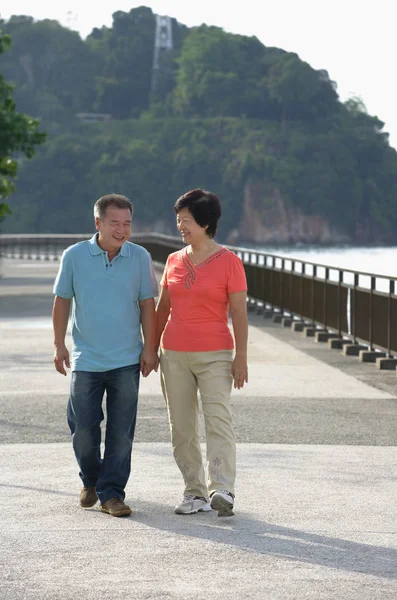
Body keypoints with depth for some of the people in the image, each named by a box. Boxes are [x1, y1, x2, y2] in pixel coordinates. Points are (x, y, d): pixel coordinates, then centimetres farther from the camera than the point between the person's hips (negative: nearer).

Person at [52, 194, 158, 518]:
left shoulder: (140, 257, -1)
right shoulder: (74, 256, -2)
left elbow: (147, 304, 3)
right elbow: (62, 300, 5)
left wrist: (150, 348, -1)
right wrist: (59, 345, 1)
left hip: (127, 360, 0)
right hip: (86, 359, 0)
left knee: (121, 431, 0)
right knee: (83, 427, 3)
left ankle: (111, 493, 7)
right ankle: (91, 480, 28)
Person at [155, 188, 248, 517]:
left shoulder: (228, 262, -4)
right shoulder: (174, 261, 9)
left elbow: (239, 313, -6)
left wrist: (241, 357, -10)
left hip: (215, 355, -5)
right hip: (174, 355, 5)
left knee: (219, 419, -17)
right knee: (181, 426, 4)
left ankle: (222, 491, -25)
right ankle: (195, 492, 10)